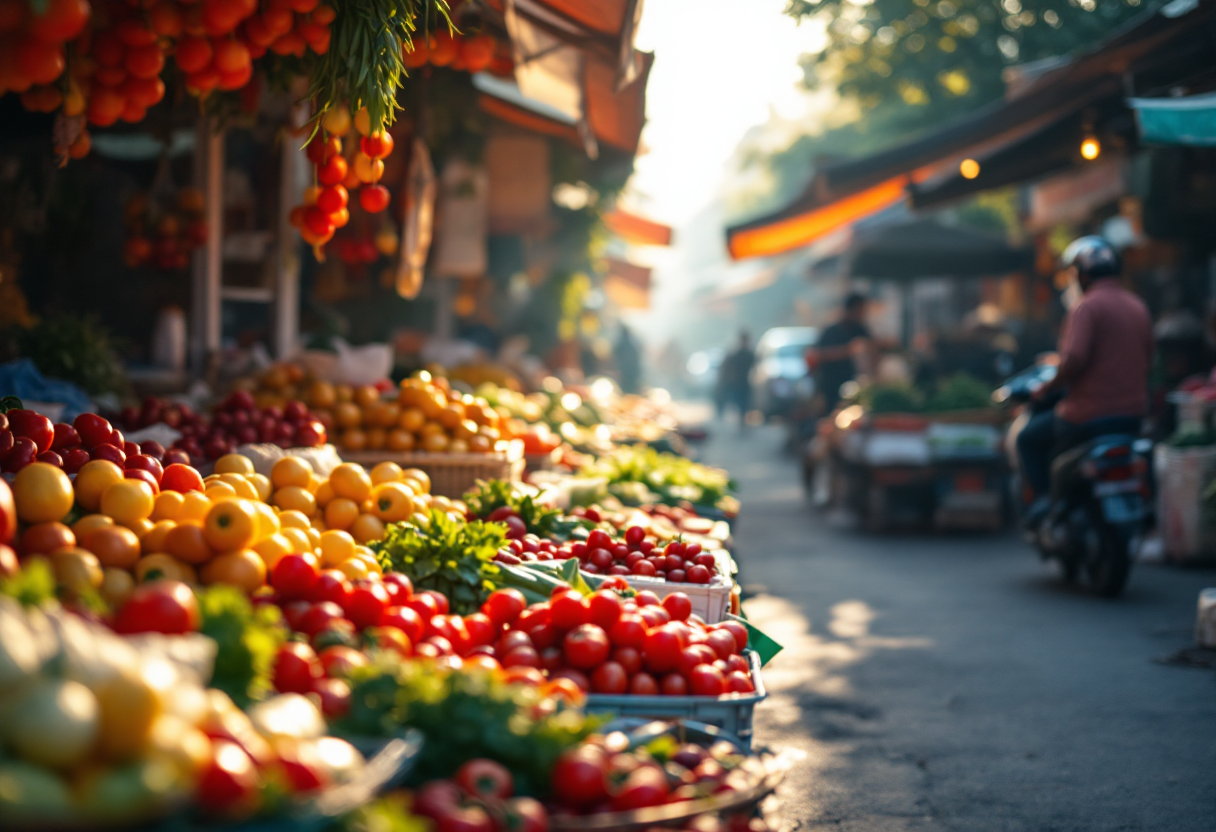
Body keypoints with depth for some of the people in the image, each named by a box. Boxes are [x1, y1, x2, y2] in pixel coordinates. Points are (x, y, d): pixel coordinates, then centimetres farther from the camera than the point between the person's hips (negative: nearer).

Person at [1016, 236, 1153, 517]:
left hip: (1089, 415, -7)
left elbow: (1074, 359, -25)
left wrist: (1048, 387, -10)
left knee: (1028, 440, 13)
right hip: (1133, 415, 7)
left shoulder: (1087, 307, -13)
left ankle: (1044, 497, 2)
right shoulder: (1138, 307, 11)